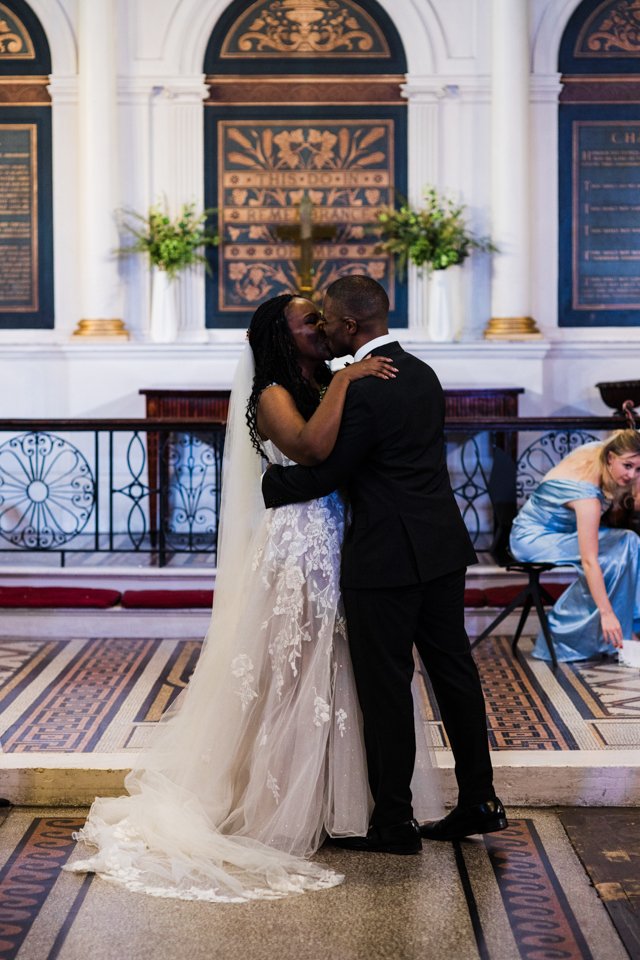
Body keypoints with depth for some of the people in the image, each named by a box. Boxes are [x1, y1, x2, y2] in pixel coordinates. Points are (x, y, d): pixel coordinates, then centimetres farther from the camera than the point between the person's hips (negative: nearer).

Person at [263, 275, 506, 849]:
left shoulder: (363, 392, -18)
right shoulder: (423, 375, 9)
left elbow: (323, 476, -13)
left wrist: (265, 484, 3)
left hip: (386, 558, -9)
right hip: (443, 547, 9)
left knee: (386, 688, 1)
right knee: (452, 668, 14)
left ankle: (394, 824, 10)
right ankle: (479, 801, 23)